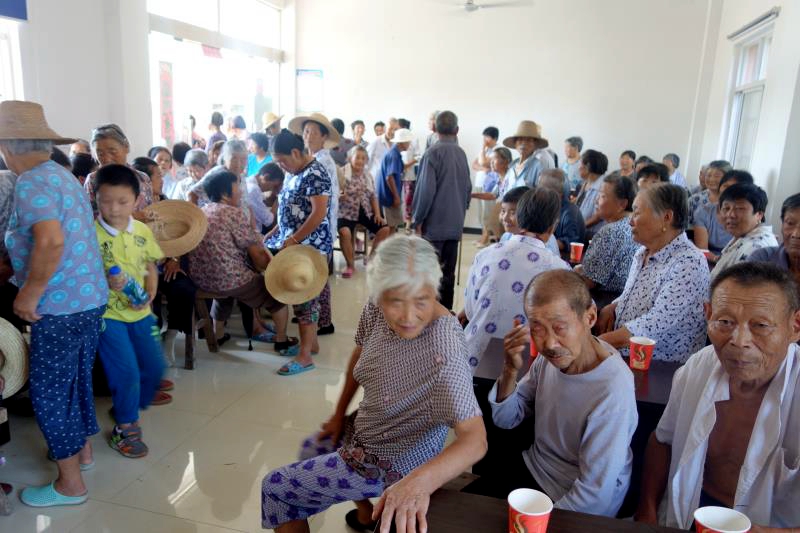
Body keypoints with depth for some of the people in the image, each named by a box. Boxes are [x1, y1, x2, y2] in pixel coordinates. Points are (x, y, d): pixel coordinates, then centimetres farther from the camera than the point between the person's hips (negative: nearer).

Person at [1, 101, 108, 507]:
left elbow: (51, 241, -30)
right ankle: (83, 449, 40)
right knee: (76, 378, 23)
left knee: (48, 392, 5)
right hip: (91, 298, 9)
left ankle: (70, 484, 16)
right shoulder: (62, 175, 14)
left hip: (61, 307, -9)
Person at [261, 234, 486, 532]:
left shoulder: (443, 351, -38)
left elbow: (475, 440, -42)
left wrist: (419, 481, -59)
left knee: (274, 488, 9)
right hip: (365, 427, 7)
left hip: (393, 464, -7)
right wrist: (340, 413, 13)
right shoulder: (378, 308, -18)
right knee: (311, 449, 35)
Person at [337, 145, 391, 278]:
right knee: (345, 232, -34)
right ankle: (350, 264, -12)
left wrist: (377, 214, 2)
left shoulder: (368, 176, 12)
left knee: (385, 229, -9)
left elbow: (373, 197, 14)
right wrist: (340, 196, -30)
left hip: (366, 212, 6)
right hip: (347, 212, -5)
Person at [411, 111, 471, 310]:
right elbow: (468, 187, 13)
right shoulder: (461, 153, 6)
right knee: (448, 271, 12)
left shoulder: (433, 153, -12)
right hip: (455, 224, 6)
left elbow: (425, 190, -16)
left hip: (435, 224, -6)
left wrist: (417, 220, -7)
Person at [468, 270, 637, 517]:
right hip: (532, 467, 5)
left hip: (580, 506, -5)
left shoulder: (612, 390, -31)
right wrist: (510, 370, -19)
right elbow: (505, 420, -1)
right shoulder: (552, 354, -11)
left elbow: (595, 494, -24)